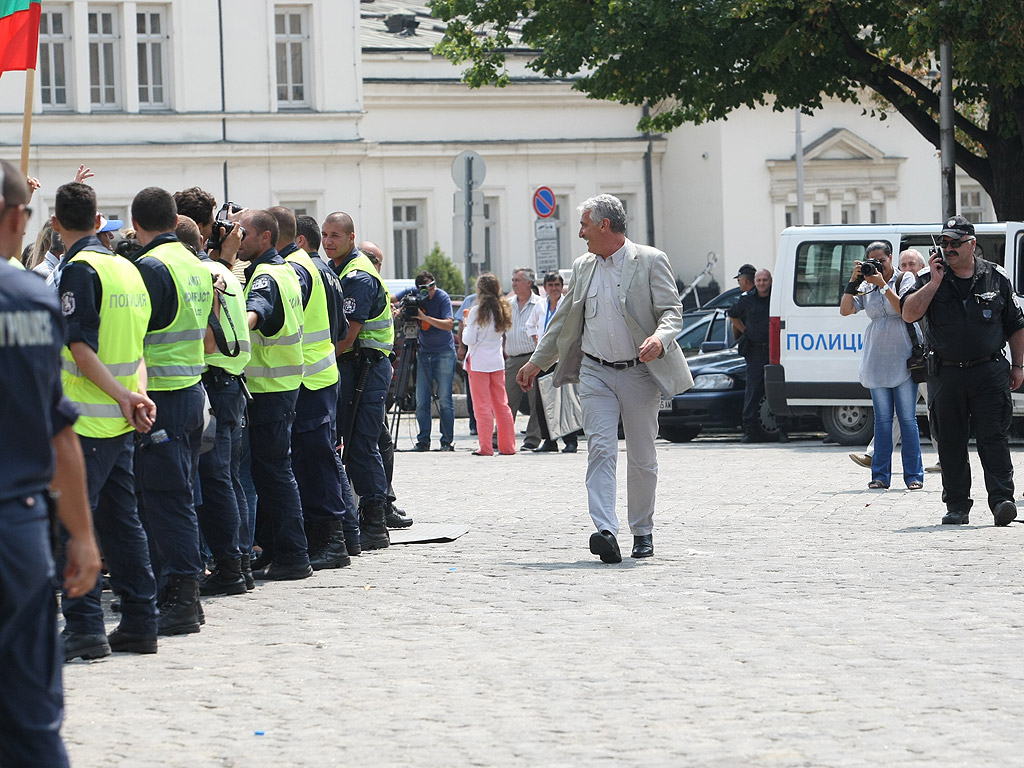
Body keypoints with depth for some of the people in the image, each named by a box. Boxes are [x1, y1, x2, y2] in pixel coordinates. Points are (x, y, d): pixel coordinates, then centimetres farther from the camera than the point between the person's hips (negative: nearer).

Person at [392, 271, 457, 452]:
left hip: (444, 353, -4)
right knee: (421, 401, -1)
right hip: (423, 353, 4)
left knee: (444, 400, -5)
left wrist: (425, 317, -31)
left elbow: (449, 324, -22)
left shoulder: (442, 297, -13)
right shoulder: (413, 294, -2)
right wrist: (394, 309, -24)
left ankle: (448, 441, 0)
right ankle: (423, 440, 4)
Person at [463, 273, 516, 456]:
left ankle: (486, 447, -4)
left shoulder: (477, 311, -12)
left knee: (483, 406, -3)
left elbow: (469, 339, -12)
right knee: (501, 405, 11)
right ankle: (508, 446, 12)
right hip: (497, 361, 6)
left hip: (479, 363, -6)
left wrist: (465, 328, 6)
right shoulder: (502, 309, 6)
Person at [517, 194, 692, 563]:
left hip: (639, 373, -3)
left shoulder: (651, 262, -4)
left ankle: (642, 531, 20)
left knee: (642, 458, 5)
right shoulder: (582, 267, 12)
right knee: (600, 450, -13)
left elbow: (672, 312, -8)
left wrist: (659, 339, -28)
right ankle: (606, 532, -24)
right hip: (596, 373, 3)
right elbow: (563, 320, 21)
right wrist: (537, 362, 21)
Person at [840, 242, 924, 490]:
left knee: (907, 418, -3)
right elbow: (845, 309, 2)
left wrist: (883, 285, -13)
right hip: (876, 360, 3)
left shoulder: (906, 279, 2)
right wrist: (854, 280, -2)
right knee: (882, 419, 5)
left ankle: (913, 475, 1)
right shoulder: (867, 287, 11)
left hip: (902, 357, -3)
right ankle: (880, 475, 7)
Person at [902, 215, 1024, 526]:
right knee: (950, 442, 3)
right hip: (945, 375, 1)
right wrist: (935, 282, -11)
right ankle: (957, 506, 10)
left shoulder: (996, 278, 7)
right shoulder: (929, 279, 7)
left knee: (993, 438, -9)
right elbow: (909, 314, -7)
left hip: (989, 373, -1)